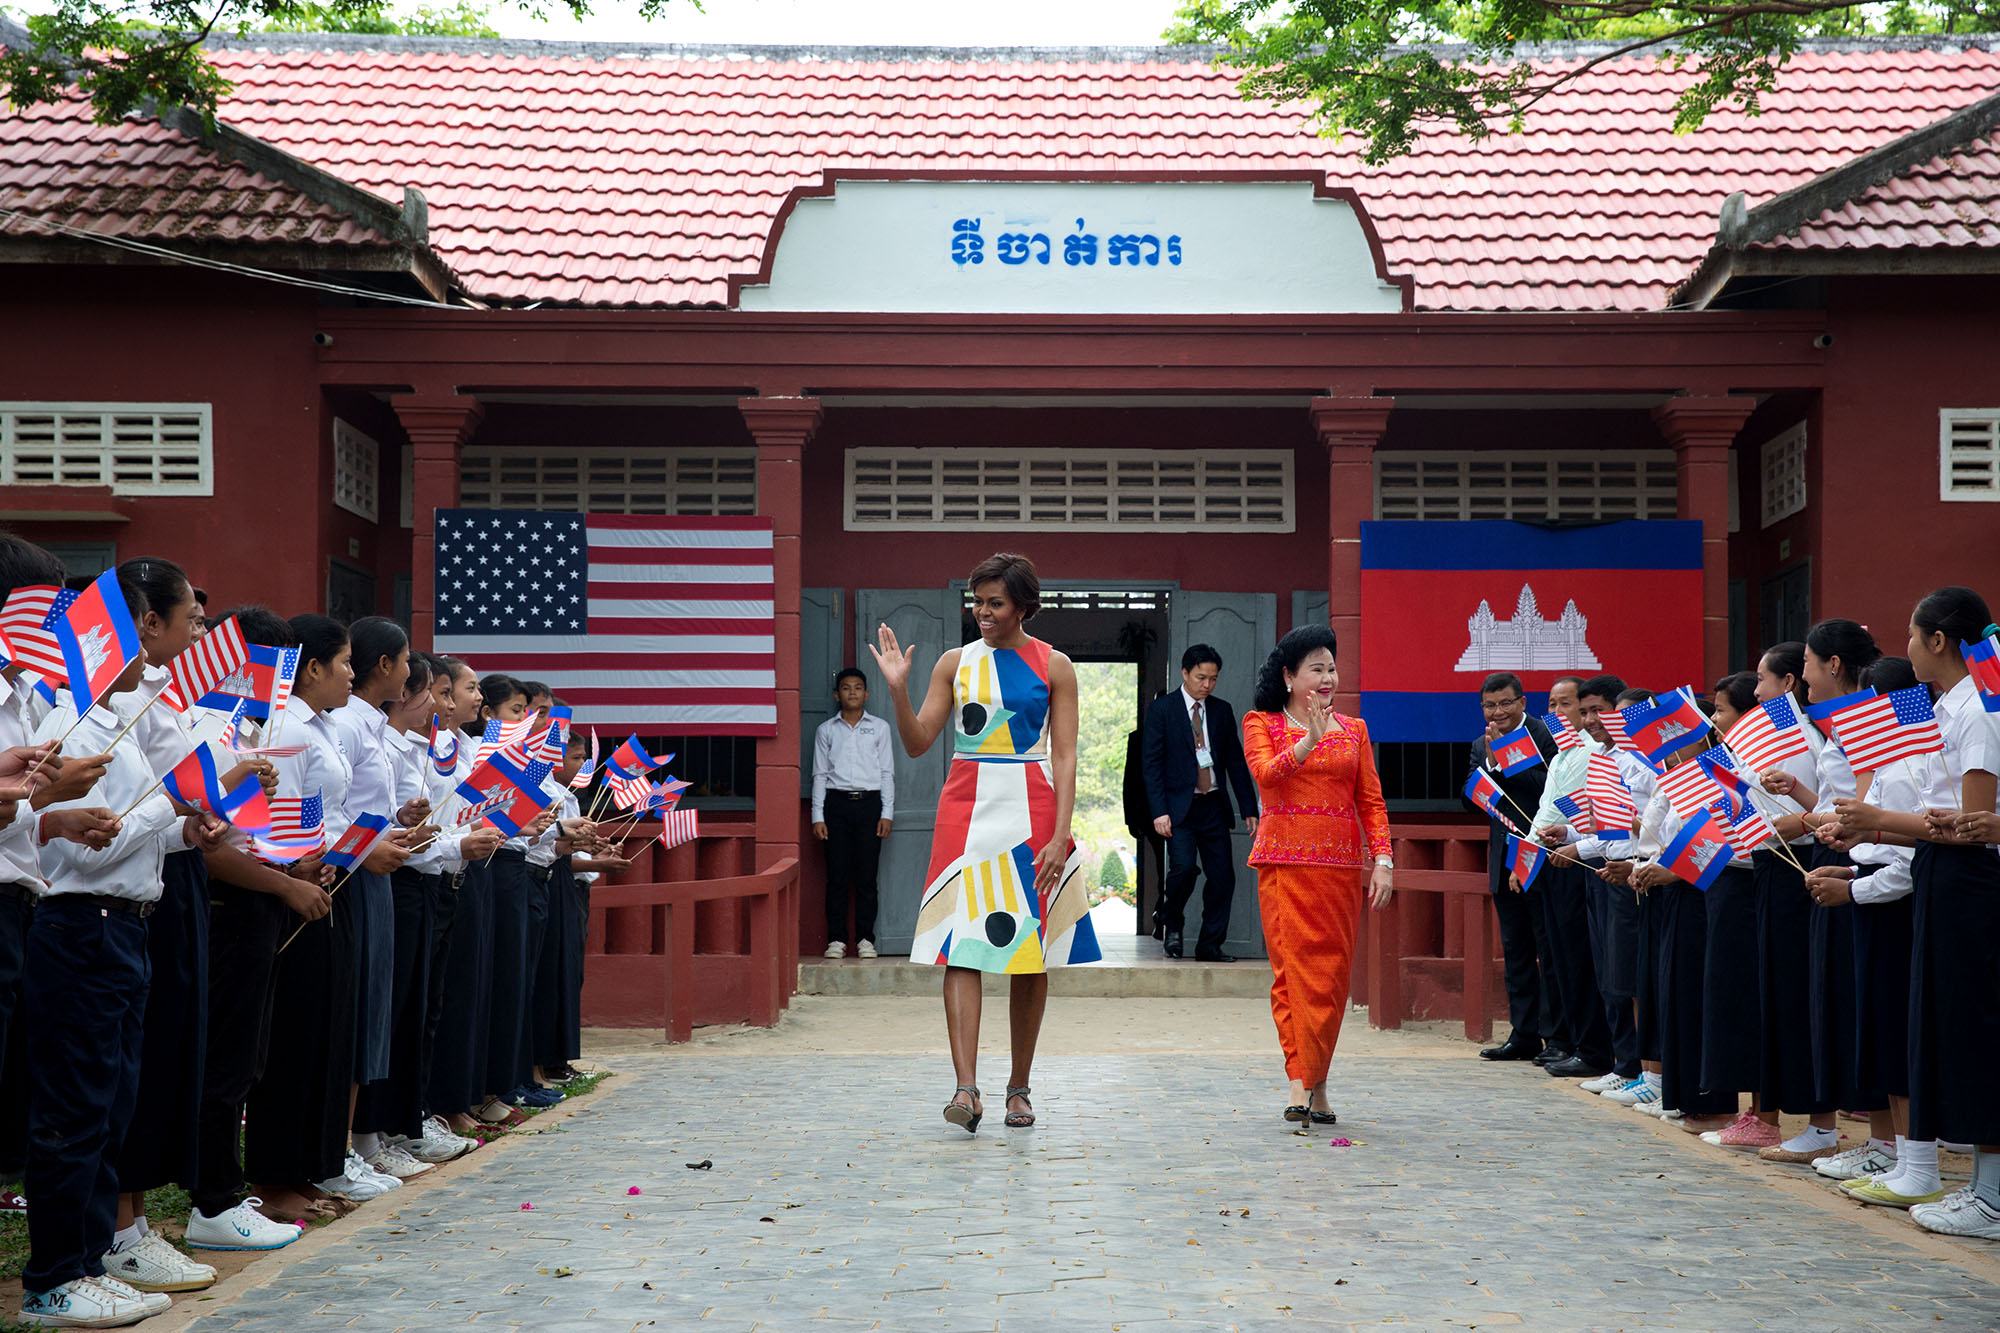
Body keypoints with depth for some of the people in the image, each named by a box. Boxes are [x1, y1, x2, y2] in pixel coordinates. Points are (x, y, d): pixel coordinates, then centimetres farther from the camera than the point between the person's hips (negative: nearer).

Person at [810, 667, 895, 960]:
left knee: (866, 875, -2)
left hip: (869, 803, 0)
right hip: (837, 803, 0)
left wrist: (887, 813, 0)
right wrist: (818, 816, 1)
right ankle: (836, 939, 2)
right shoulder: (826, 730, 11)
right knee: (837, 875, -2)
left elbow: (887, 772, 9)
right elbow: (819, 774, 9)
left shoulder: (879, 727, 11)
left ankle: (865, 939, 3)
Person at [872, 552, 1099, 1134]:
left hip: (1032, 812, -1)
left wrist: (1060, 833, -9)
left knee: (1030, 952, 4)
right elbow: (917, 743, 6)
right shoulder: (955, 663, 9)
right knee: (963, 946, -12)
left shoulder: (1053, 666, 5)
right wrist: (897, 689, -10)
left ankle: (1019, 1086, 16)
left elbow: (1064, 756, 0)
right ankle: (966, 1088, -18)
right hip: (967, 808, 1)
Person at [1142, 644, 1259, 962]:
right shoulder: (1162, 709, 0)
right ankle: (1172, 925, 7)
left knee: (1223, 876, -2)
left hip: (1214, 806, 4)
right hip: (1180, 805, -4)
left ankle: (1210, 945, 10)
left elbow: (1236, 762, 15)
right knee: (1184, 867, -20)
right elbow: (1151, 762, -4)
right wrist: (1159, 811, -14)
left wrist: (1249, 809, 9)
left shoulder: (1222, 710, 11)